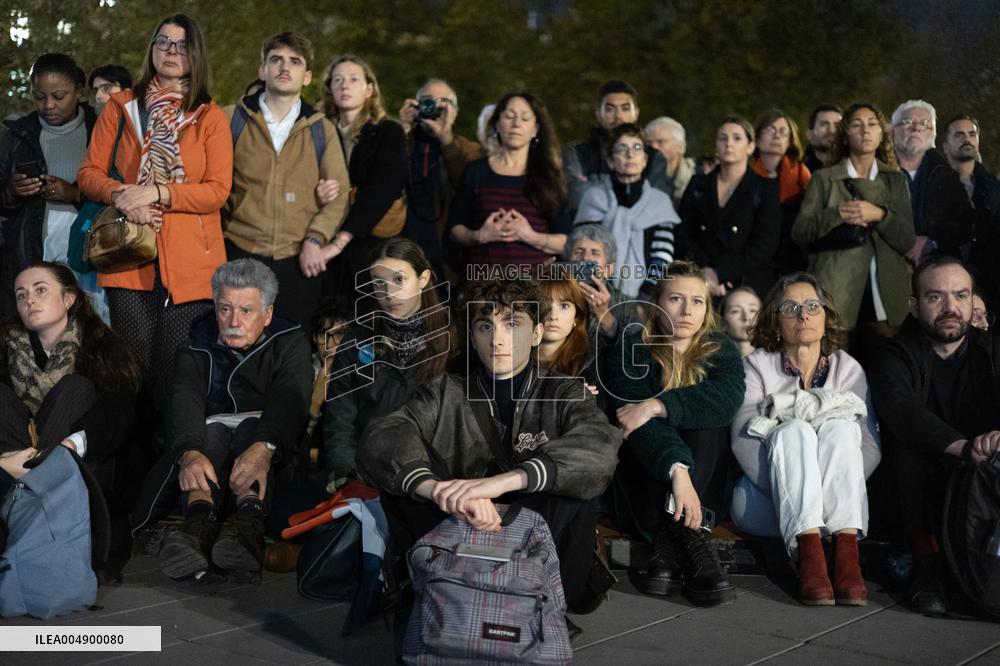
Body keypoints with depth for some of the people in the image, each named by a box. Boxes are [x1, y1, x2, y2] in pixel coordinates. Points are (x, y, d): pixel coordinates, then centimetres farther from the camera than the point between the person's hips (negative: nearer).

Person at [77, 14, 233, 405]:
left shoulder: (211, 117, 8)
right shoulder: (121, 107, 13)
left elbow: (218, 190, -2)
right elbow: (89, 173, 10)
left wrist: (156, 192, -15)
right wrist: (119, 195, -11)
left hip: (190, 261, -1)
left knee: (179, 371, -3)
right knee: (134, 368, -1)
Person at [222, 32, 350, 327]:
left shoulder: (322, 129, 10)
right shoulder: (232, 119, 7)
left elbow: (340, 193, 5)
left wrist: (315, 239, -7)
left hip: (301, 260, 1)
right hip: (241, 254, -1)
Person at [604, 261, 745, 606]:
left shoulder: (719, 350, 3)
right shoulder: (632, 349, -5)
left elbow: (728, 396, -23)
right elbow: (637, 419, -25)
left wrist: (657, 406, -33)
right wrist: (677, 470, -42)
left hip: (706, 487, 2)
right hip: (637, 493, -1)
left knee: (706, 420, -25)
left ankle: (669, 543, -38)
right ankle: (688, 539, -41)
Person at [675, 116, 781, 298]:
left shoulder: (766, 189, 7)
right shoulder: (697, 185, 15)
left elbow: (765, 244, -3)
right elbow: (682, 234, 6)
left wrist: (719, 272, -12)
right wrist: (706, 270, -11)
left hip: (750, 288, -2)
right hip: (702, 287, 2)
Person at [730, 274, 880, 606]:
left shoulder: (847, 369, 12)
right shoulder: (757, 365, 7)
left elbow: (870, 444, -1)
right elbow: (743, 440, -9)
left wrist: (839, 485, -21)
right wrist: (789, 487, -24)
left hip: (834, 505, 1)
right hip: (764, 501, -1)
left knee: (840, 428, -24)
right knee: (794, 429, -27)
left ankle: (846, 551, -40)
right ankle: (808, 551, -45)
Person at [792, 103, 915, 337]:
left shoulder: (896, 180, 15)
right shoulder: (824, 178, 9)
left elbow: (907, 241, 6)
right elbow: (799, 232, 0)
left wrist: (880, 215, -12)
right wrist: (837, 215, -16)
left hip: (885, 296, 2)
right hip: (836, 294, -2)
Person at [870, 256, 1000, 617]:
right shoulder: (897, 357, 2)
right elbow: (901, 409, -22)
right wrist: (964, 447, -40)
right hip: (921, 495, -1)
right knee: (909, 434, -27)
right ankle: (926, 552, -35)